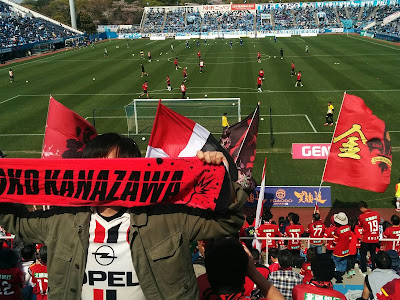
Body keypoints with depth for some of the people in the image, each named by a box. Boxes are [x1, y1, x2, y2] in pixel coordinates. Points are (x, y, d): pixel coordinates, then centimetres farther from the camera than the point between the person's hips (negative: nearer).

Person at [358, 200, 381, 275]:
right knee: (373, 254, 20)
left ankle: (364, 270, 18)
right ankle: (374, 269, 28)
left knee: (363, 254, 13)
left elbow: (360, 226, -3)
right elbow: (378, 222, 9)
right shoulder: (376, 214, -7)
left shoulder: (361, 216, -18)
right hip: (375, 238, 4)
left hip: (366, 239, -4)